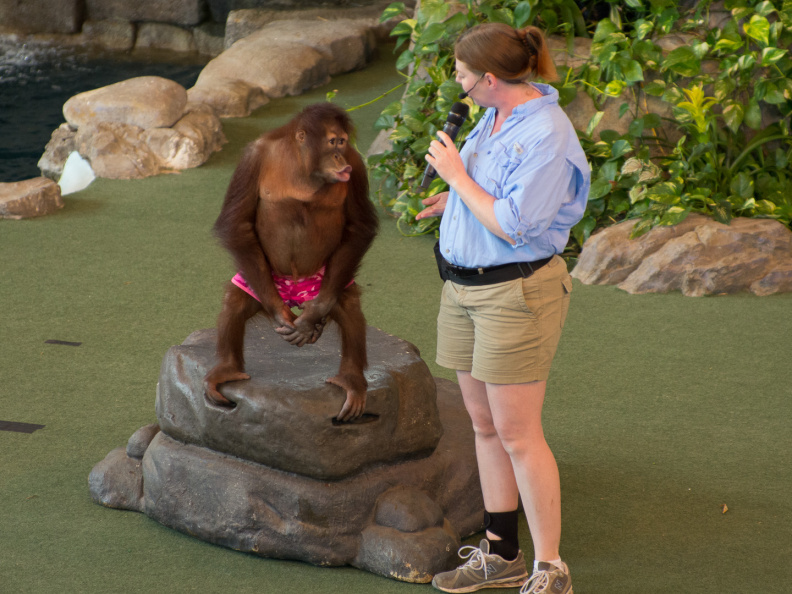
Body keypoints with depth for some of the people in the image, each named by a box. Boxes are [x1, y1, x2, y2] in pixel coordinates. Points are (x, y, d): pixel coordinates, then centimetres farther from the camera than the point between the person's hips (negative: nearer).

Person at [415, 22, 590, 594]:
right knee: (485, 424, 15)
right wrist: (457, 199, 13)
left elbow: (514, 225, -25)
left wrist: (458, 176, -16)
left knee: (517, 434, -5)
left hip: (518, 293, -9)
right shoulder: (497, 116, 7)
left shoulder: (546, 136, -22)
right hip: (467, 287, 9)